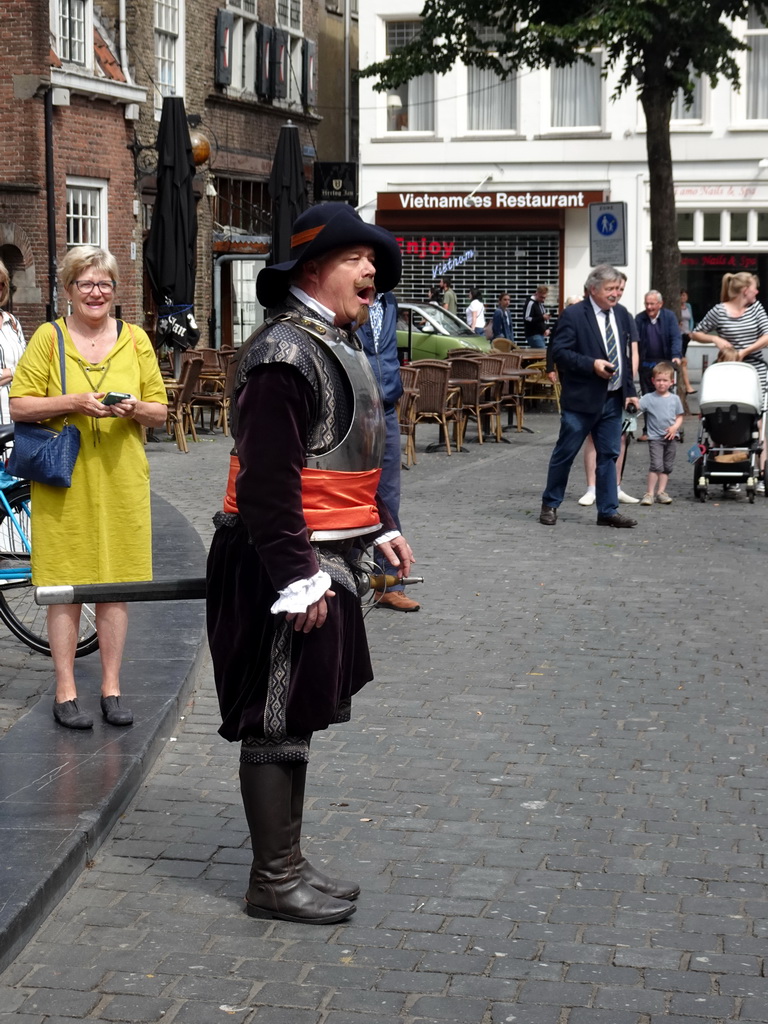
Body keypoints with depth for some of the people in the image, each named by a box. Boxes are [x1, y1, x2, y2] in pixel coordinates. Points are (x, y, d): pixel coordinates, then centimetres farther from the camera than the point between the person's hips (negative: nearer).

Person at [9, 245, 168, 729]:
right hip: (64, 481, -2)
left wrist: (134, 408, -12)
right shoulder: (48, 337, 1)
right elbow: (20, 405, -2)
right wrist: (73, 403, -16)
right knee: (65, 585, 1)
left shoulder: (136, 339, 7)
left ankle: (112, 688, 15)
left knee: (116, 584, 5)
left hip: (122, 480, 2)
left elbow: (160, 411, 10)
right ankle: (66, 692, 9)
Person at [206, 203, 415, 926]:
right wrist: (296, 576, -25)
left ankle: (288, 865, 30)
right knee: (276, 726, 0)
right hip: (282, 562, -10)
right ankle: (274, 882, 12)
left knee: (296, 718, 18)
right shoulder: (283, 352, -19)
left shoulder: (335, 343, 14)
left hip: (322, 557, 11)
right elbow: (267, 478, -24)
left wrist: (379, 527, 20)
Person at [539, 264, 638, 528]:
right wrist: (592, 364, -23)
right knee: (565, 453, 4)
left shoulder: (622, 315, 10)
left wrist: (629, 391, 12)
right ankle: (550, 505, 18)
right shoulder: (573, 315, -9)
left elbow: (626, 355, 17)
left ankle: (608, 511, 13)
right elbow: (560, 352, -14)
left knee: (609, 455, 7)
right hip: (581, 398, -6)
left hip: (613, 398, 6)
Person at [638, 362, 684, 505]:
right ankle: (649, 493, -8)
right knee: (656, 465, -13)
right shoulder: (649, 398, -1)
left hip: (671, 437, 4)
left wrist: (675, 427, -8)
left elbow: (679, 417, 10)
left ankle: (661, 492, 15)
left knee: (667, 466, 8)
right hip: (655, 437, -4)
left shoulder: (674, 399, 6)